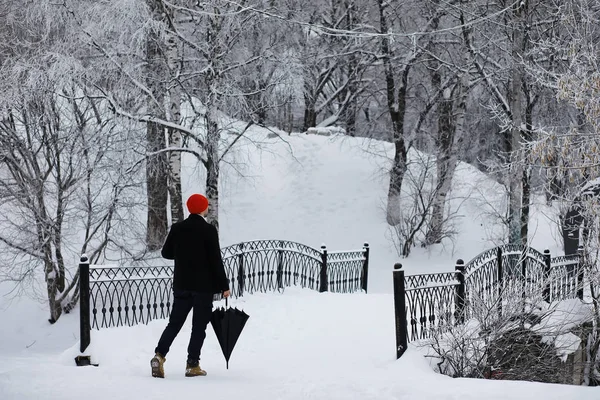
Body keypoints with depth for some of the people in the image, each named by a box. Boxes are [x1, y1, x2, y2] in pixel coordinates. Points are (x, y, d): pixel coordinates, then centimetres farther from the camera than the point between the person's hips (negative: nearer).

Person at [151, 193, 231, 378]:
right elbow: (216, 260, -12)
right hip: (204, 286, -4)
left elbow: (166, 252, 10)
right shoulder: (208, 230, -11)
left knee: (175, 322, 9)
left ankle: (159, 354, -10)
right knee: (199, 325, 4)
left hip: (181, 284, 4)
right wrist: (224, 286, -6)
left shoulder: (177, 228, 2)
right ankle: (192, 365, 2)